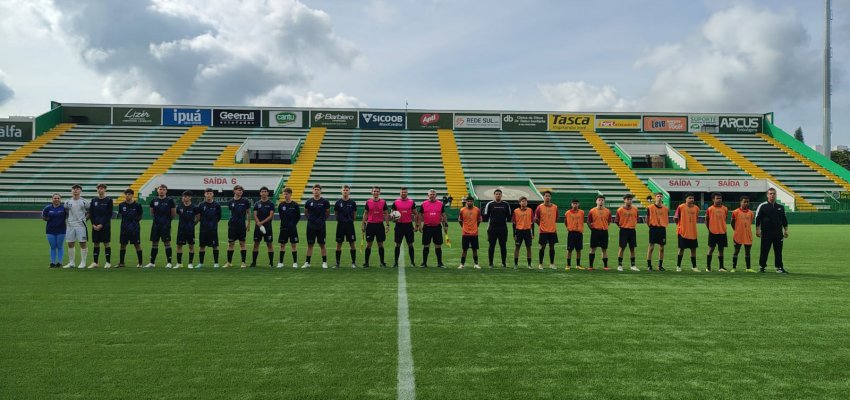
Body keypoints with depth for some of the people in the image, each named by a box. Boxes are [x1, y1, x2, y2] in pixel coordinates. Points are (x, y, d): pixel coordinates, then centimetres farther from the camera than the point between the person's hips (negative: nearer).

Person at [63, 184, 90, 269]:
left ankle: (83, 263, 6)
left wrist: (85, 218, -1)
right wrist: (65, 222, 9)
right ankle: (71, 263, 15)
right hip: (70, 225, 3)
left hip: (81, 225, -3)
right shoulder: (67, 202, 7)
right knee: (70, 244, 6)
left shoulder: (84, 202, -1)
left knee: (83, 244, -2)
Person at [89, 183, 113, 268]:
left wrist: (101, 224, -13)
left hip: (105, 225, -3)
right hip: (95, 225, 3)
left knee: (106, 243, -1)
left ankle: (108, 262, 5)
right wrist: (93, 224, -5)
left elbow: (109, 214, -6)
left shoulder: (109, 200, -2)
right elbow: (91, 213, 8)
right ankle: (95, 263, 11)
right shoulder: (94, 200, 9)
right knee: (96, 244, 6)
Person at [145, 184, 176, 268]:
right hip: (156, 225, 4)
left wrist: (167, 219, 2)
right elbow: (152, 213, 17)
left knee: (167, 243, -3)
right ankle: (152, 262, 15)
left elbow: (173, 214, 2)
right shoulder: (154, 201, 7)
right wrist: (157, 218, 9)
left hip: (166, 225, -4)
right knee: (154, 243, 8)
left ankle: (169, 262, 4)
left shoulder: (170, 200, -3)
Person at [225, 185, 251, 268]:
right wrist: (231, 220, 9)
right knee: (230, 244, 5)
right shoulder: (231, 201, 6)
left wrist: (248, 224, 0)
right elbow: (231, 213, 16)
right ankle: (229, 262, 13)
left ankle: (243, 263, 9)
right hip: (232, 225, 2)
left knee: (242, 243, 2)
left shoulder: (245, 201, 0)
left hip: (242, 225, -2)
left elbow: (248, 213, 3)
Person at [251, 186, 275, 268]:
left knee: (269, 244, 0)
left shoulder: (271, 204, 0)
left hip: (268, 227, -2)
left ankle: (271, 262, 4)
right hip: (258, 227, 2)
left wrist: (262, 222, -17)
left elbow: (271, 216, -7)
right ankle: (253, 262, 10)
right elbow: (255, 215, 1)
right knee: (256, 244, 4)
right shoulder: (257, 204, 8)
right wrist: (258, 223, -16)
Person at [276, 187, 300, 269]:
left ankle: (295, 262, 8)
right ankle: (280, 262, 13)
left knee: (294, 245, 2)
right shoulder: (281, 205, 1)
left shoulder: (295, 205, -5)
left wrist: (293, 223, 4)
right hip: (283, 228, 2)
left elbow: (298, 216, 4)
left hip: (293, 228, -2)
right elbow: (280, 215, 13)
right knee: (282, 245, 5)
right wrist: (285, 223, 10)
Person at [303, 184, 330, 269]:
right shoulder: (308, 202, 0)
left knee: (322, 245, 3)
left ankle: (324, 262, 9)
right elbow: (305, 213, 15)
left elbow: (328, 213, 11)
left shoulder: (325, 202, -4)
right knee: (310, 244, 6)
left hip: (321, 226, -1)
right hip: (311, 226, 1)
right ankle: (307, 262, 11)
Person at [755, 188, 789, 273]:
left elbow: (784, 220, 18)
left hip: (778, 233, 3)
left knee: (778, 251, 4)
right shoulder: (762, 206, -1)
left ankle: (779, 267, 9)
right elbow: (757, 219, -2)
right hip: (766, 233, -3)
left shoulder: (781, 207, 12)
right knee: (764, 250, 2)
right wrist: (758, 230, -8)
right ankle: (761, 266, 13)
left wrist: (785, 230, 13)